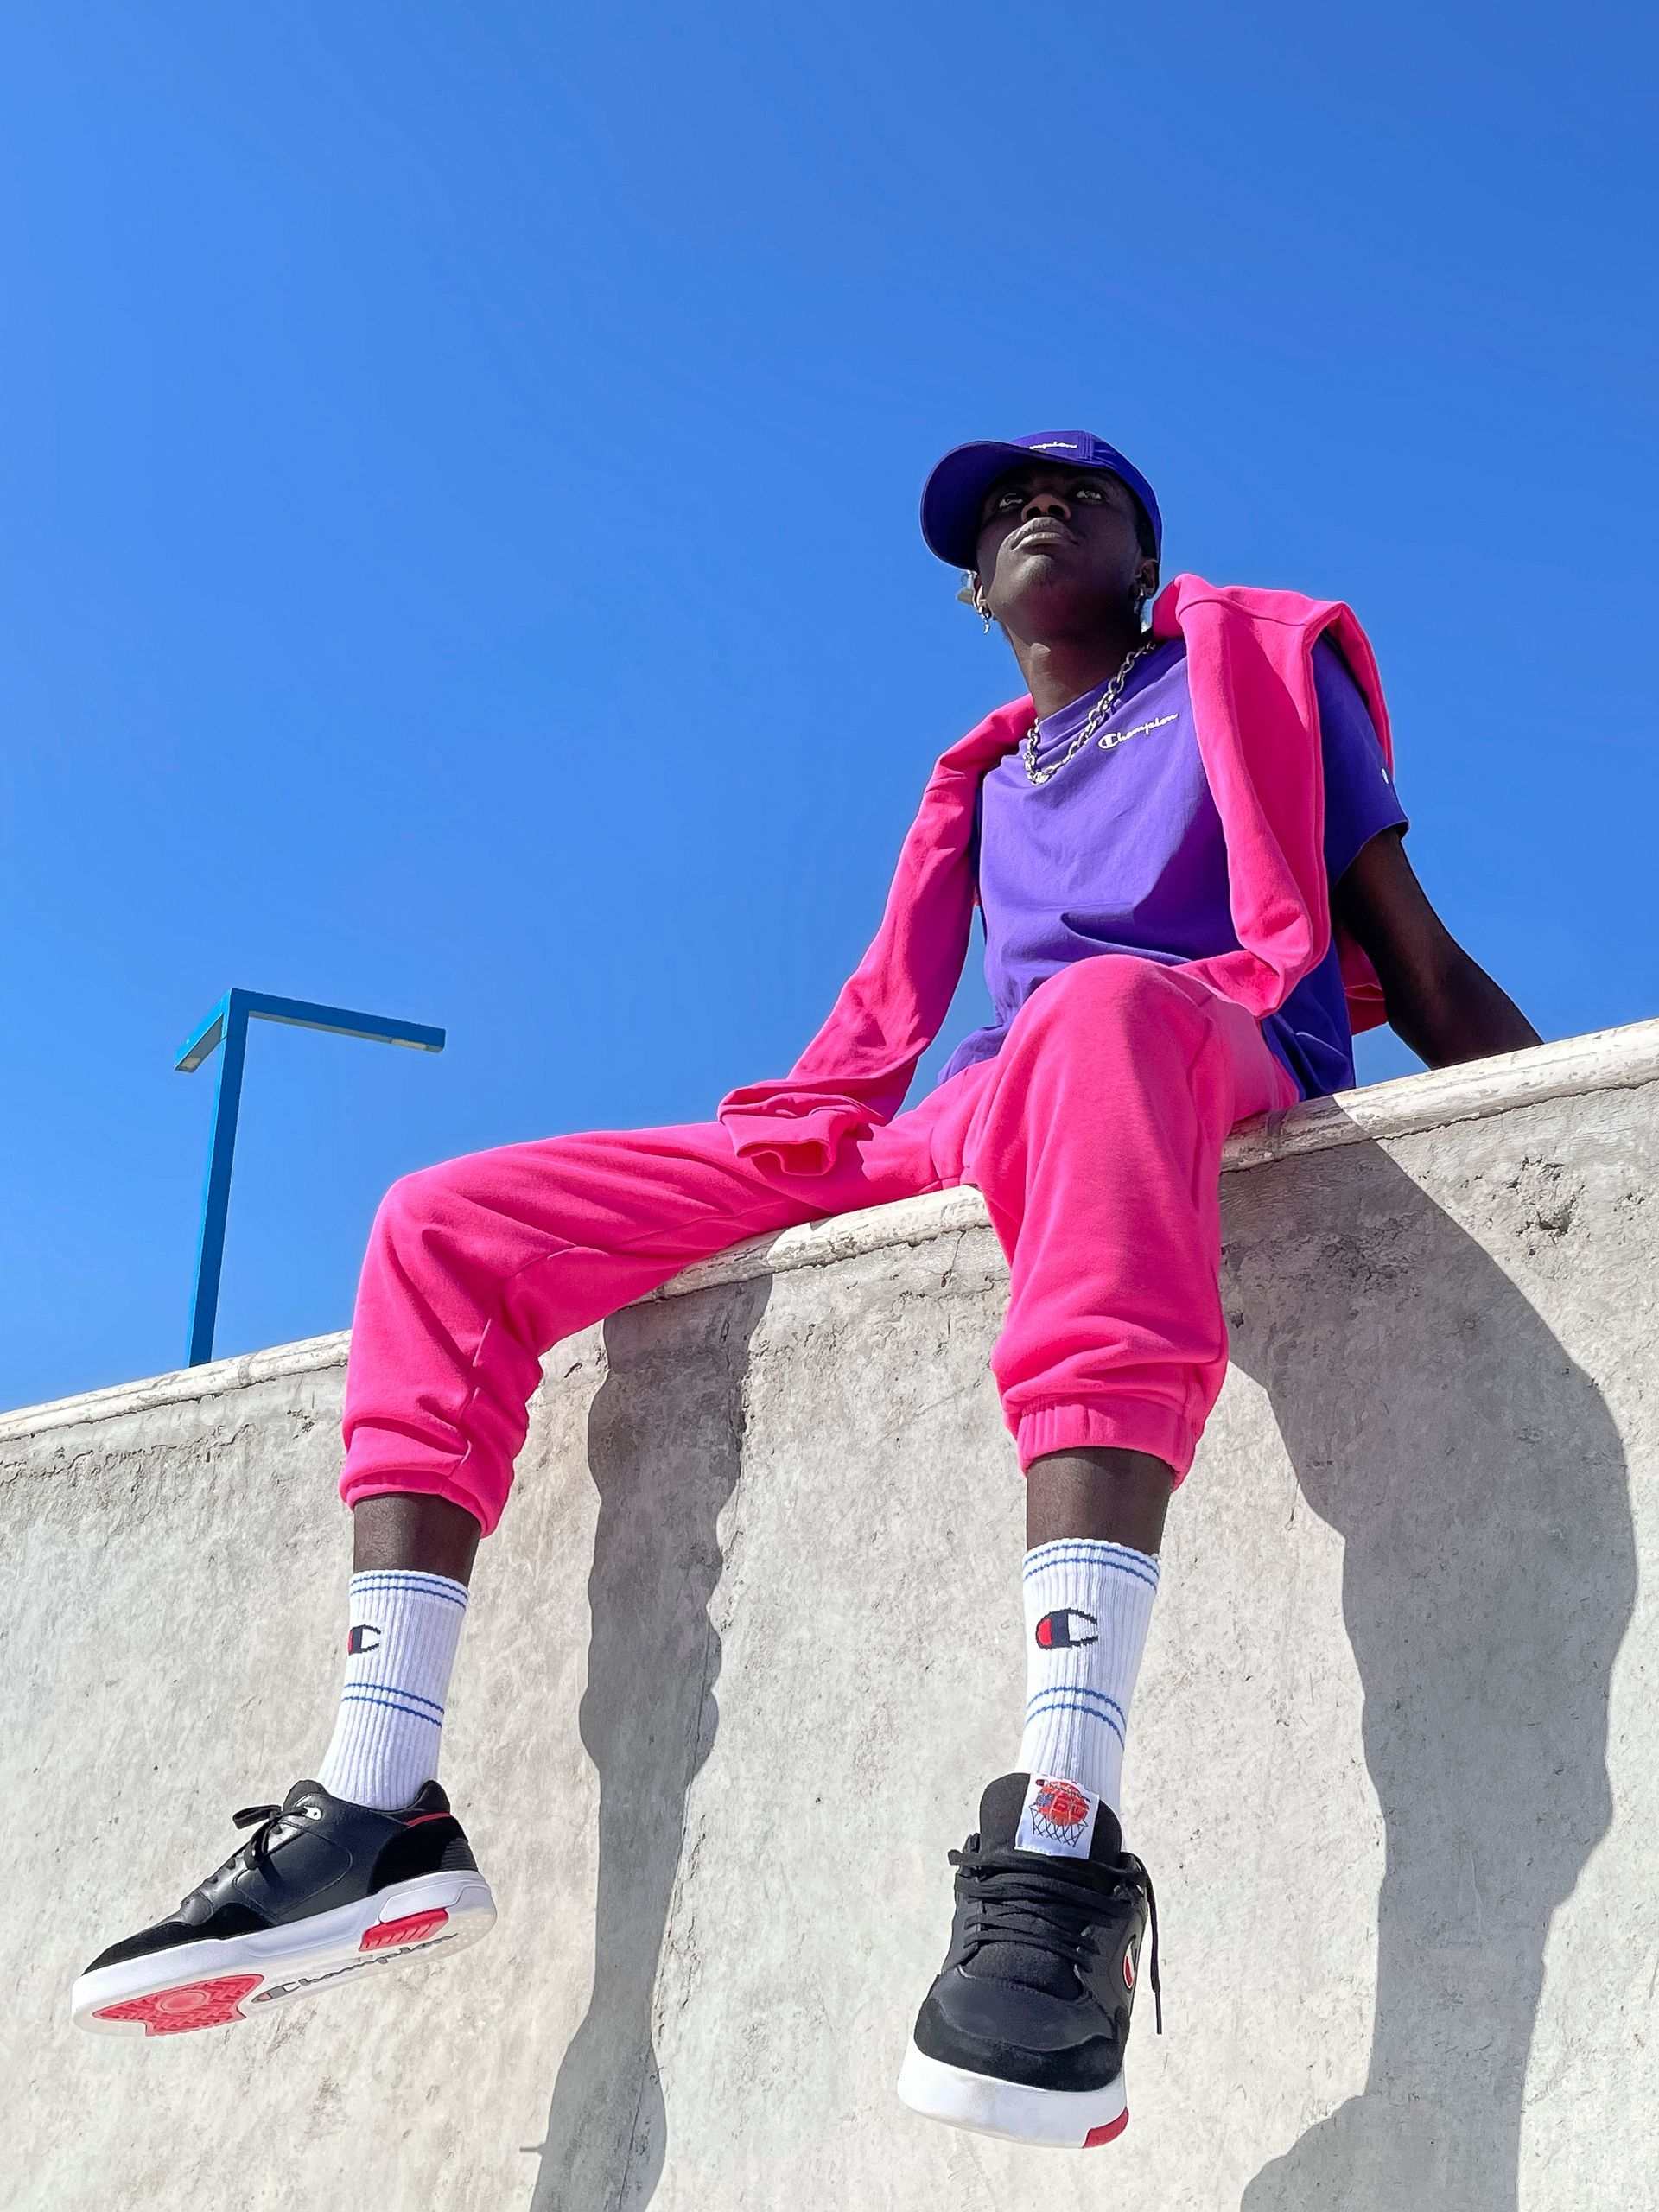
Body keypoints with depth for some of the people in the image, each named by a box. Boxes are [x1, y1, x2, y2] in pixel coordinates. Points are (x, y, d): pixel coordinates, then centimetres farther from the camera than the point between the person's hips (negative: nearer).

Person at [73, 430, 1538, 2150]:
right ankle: (378, 1816, -15)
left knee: (1099, 1009, -44)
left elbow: (1423, 968, 14)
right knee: (448, 1228, -4)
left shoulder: (1262, 659, 22)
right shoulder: (983, 783, 33)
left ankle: (1061, 1837, -56)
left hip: (1215, 1062, -5)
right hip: (939, 1140, 6)